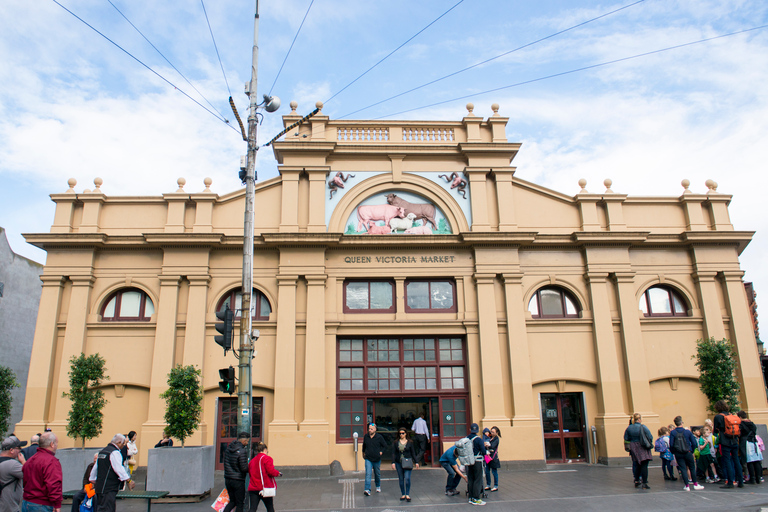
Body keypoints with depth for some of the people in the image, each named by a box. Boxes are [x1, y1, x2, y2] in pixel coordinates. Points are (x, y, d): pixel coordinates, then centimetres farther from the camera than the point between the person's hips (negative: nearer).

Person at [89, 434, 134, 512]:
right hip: (109, 488, -10)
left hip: (99, 485, 10)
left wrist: (93, 480, 35)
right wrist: (128, 480, -21)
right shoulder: (114, 452, -13)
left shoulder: (102, 451, 17)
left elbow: (95, 467, 25)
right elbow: (119, 468, -21)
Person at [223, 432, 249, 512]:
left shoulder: (228, 449, 5)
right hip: (238, 481, -7)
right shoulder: (242, 451, -19)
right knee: (240, 503, 6)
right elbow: (244, 468, -20)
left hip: (227, 479, 7)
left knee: (232, 501, 19)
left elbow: (226, 463, 13)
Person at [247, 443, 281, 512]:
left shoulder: (252, 460, 14)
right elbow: (271, 471, -18)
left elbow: (250, 474, 19)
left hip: (252, 488, 5)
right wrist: (278, 473, -1)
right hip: (265, 488, -5)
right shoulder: (267, 458, -8)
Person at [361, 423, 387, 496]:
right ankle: (367, 490, -14)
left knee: (377, 474, 15)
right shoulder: (366, 437, 0)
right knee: (368, 474, -12)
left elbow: (385, 446, 3)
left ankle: (378, 486, 39)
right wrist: (364, 453, 22)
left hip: (377, 459, 0)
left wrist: (381, 452, -6)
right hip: (368, 459, 0)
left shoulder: (379, 437, -7)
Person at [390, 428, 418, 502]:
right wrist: (393, 462, -6)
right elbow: (393, 453, 3)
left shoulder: (410, 442, 3)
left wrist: (416, 462, 4)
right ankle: (403, 494, 16)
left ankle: (407, 494, -1)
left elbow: (413, 453, 7)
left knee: (407, 478, -12)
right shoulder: (396, 442, 5)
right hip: (398, 463, 2)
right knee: (401, 479, 5)